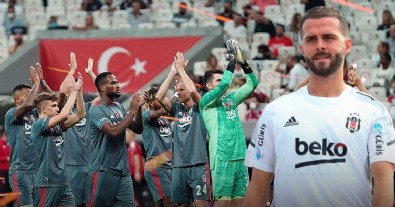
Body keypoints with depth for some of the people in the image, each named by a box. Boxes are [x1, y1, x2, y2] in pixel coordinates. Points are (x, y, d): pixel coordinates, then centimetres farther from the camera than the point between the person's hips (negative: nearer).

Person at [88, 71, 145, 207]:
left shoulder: (119, 107, 12)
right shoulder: (96, 110, -11)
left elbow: (138, 129, 11)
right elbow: (113, 131, -24)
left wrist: (139, 109, -4)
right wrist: (133, 111, -18)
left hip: (123, 170, 7)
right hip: (104, 170, -7)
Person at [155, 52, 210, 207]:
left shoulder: (199, 108, 1)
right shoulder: (177, 108, 14)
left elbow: (192, 90, -18)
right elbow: (159, 97, 2)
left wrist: (181, 69, -7)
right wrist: (173, 72, 0)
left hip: (198, 164, -5)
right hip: (178, 165, 5)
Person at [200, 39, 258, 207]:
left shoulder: (230, 99, 17)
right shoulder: (206, 102, -1)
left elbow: (252, 84, 16)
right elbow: (224, 85, -15)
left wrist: (243, 62, 4)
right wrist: (232, 60, -8)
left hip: (240, 157, 6)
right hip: (222, 159, -6)